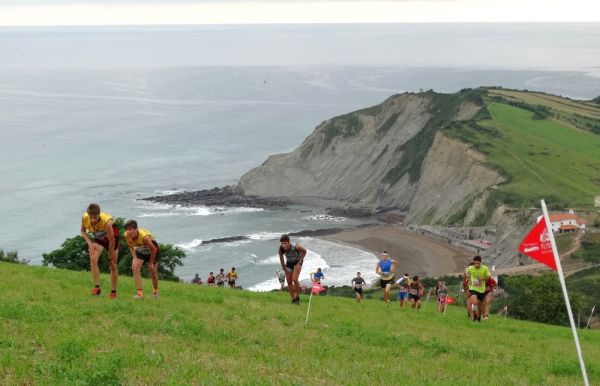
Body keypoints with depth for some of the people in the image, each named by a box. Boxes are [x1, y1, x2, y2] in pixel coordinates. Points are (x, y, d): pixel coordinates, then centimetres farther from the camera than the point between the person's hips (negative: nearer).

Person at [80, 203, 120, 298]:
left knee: (113, 265, 0)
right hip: (97, 238, 3)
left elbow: (112, 242, -30)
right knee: (93, 259, -21)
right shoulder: (84, 218, -29)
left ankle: (113, 292, 13)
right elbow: (83, 231, -7)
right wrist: (89, 243, -24)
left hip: (112, 237, -3)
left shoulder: (107, 222, -41)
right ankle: (97, 287, -18)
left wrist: (110, 259, -20)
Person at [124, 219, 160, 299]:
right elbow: (131, 247, -7)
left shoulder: (144, 237, -43)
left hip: (152, 250, -4)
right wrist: (134, 258, -20)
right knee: (135, 268, -18)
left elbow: (153, 250, -27)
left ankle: (155, 291, 38)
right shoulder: (127, 235, -29)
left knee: (152, 270, 9)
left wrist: (150, 263, -16)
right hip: (140, 250, 4)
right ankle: (140, 293, -16)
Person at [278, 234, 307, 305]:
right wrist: (284, 268, -6)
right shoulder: (280, 249, -26)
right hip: (289, 262, 4)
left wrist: (299, 262, -18)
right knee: (289, 281, 2)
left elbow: (304, 251, -14)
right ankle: (293, 299, 16)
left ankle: (297, 297, 3)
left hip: (297, 262, -3)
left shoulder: (295, 247, -34)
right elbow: (281, 260, -10)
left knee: (294, 279, -18)